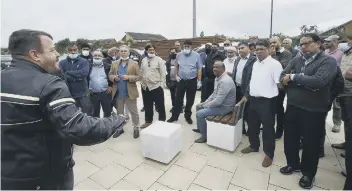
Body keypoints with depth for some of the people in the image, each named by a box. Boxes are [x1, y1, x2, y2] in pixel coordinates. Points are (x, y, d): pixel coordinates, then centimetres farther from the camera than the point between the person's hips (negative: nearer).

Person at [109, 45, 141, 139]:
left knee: (134, 112, 6)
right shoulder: (114, 63, 9)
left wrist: (129, 77, -20)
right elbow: (110, 75, 10)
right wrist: (114, 77, -13)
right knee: (119, 112, 17)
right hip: (118, 93, 4)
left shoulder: (134, 64, -2)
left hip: (130, 92, -3)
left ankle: (136, 128, 21)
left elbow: (139, 77, -6)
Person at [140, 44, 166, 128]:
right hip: (145, 87, 5)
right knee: (147, 106, 15)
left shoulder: (159, 59, -4)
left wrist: (162, 84, -11)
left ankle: (162, 121, 22)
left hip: (156, 86, -4)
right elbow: (141, 72, 15)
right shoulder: (143, 60, 10)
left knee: (160, 105, 5)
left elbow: (163, 73, -7)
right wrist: (142, 83, 10)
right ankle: (148, 121, 31)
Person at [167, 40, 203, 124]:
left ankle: (188, 116, 26)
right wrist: (176, 75, 4)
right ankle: (174, 116, 18)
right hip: (181, 80, 2)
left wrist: (199, 81, -6)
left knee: (190, 100, 10)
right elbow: (176, 66, 14)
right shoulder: (179, 55, 1)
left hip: (192, 81, -1)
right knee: (178, 99, 7)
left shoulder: (196, 55, -5)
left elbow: (199, 69, -3)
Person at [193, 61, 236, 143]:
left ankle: (204, 136, 2)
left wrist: (205, 105, -16)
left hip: (224, 107, -11)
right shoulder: (218, 78, 5)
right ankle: (200, 128, 34)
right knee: (198, 106, 18)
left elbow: (218, 101, -30)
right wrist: (205, 102, 5)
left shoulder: (225, 81, -29)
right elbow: (214, 93, 16)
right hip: (218, 102, 11)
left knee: (199, 114, -17)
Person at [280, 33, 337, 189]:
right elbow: (283, 77, -3)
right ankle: (293, 164, 41)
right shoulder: (296, 60, 7)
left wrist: (294, 77, -16)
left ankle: (308, 173, 35)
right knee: (290, 139, 17)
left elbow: (319, 81, -26)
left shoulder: (328, 61, -9)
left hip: (313, 110, -4)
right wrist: (305, 81, -16)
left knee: (310, 143, 12)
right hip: (292, 107, 5)